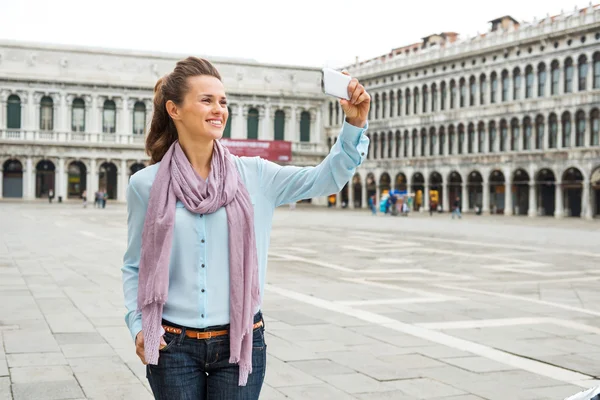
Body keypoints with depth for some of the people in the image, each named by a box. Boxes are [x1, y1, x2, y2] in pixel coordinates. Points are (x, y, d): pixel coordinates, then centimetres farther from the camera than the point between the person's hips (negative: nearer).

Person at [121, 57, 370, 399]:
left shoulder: (253, 175, -1)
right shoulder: (145, 185, -2)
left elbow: (326, 178, -7)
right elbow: (135, 266, 6)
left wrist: (355, 126, -21)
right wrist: (137, 325, -7)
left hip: (240, 343, 1)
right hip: (173, 346, 0)